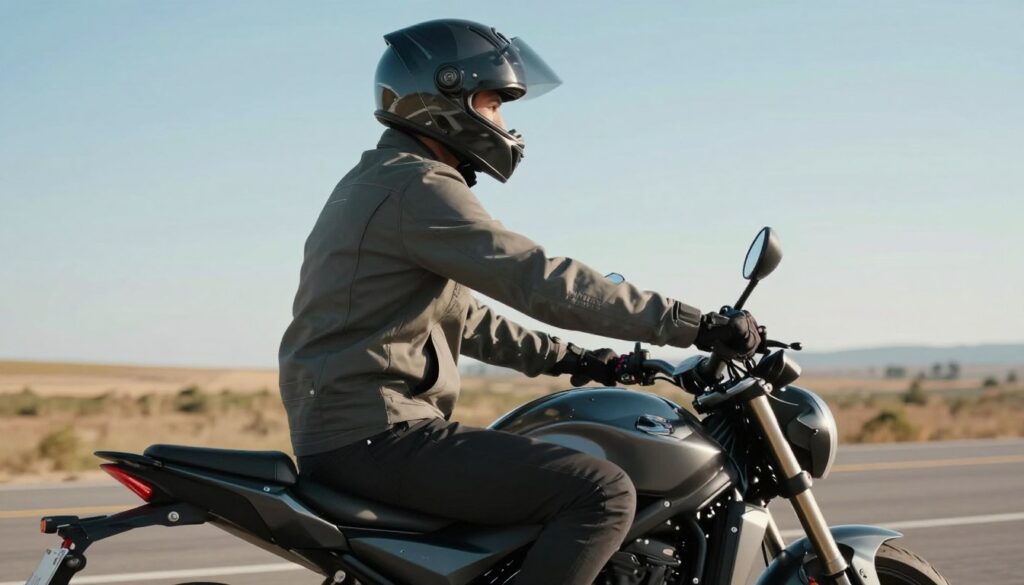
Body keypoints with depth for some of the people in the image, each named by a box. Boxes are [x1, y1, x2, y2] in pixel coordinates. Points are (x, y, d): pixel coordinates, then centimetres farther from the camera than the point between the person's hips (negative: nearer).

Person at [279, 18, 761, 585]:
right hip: (378, 435, -11)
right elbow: (542, 282, -21)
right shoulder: (419, 187, -12)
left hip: (338, 435, 11)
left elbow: (459, 316, 29)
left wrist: (568, 359, 24)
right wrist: (695, 326, -19)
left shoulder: (372, 184, 21)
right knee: (603, 492, -19)